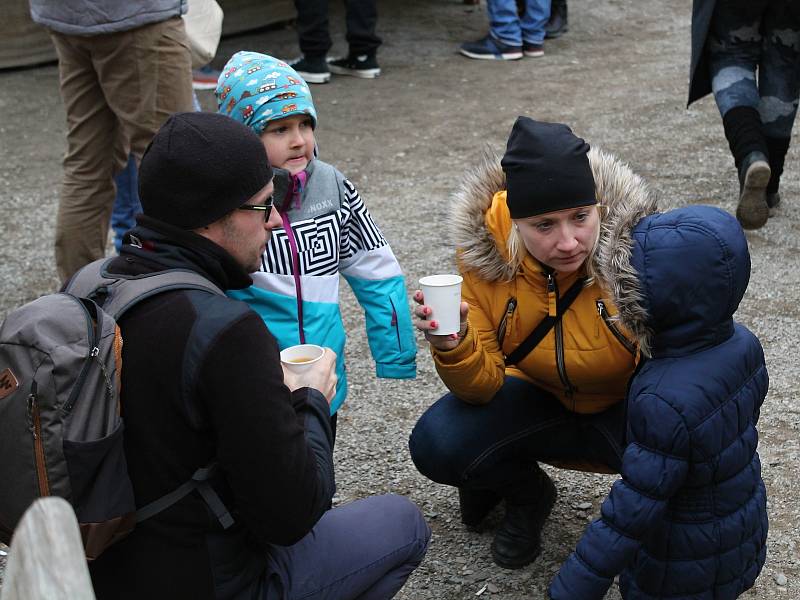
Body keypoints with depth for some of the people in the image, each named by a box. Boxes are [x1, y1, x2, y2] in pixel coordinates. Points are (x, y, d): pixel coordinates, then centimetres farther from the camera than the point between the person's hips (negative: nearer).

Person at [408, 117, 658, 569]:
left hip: (624, 409, -2)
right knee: (436, 444, -23)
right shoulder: (483, 249, -21)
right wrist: (454, 347, -38)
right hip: (540, 400, 2)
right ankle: (527, 494, 12)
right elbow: (483, 387, -16)